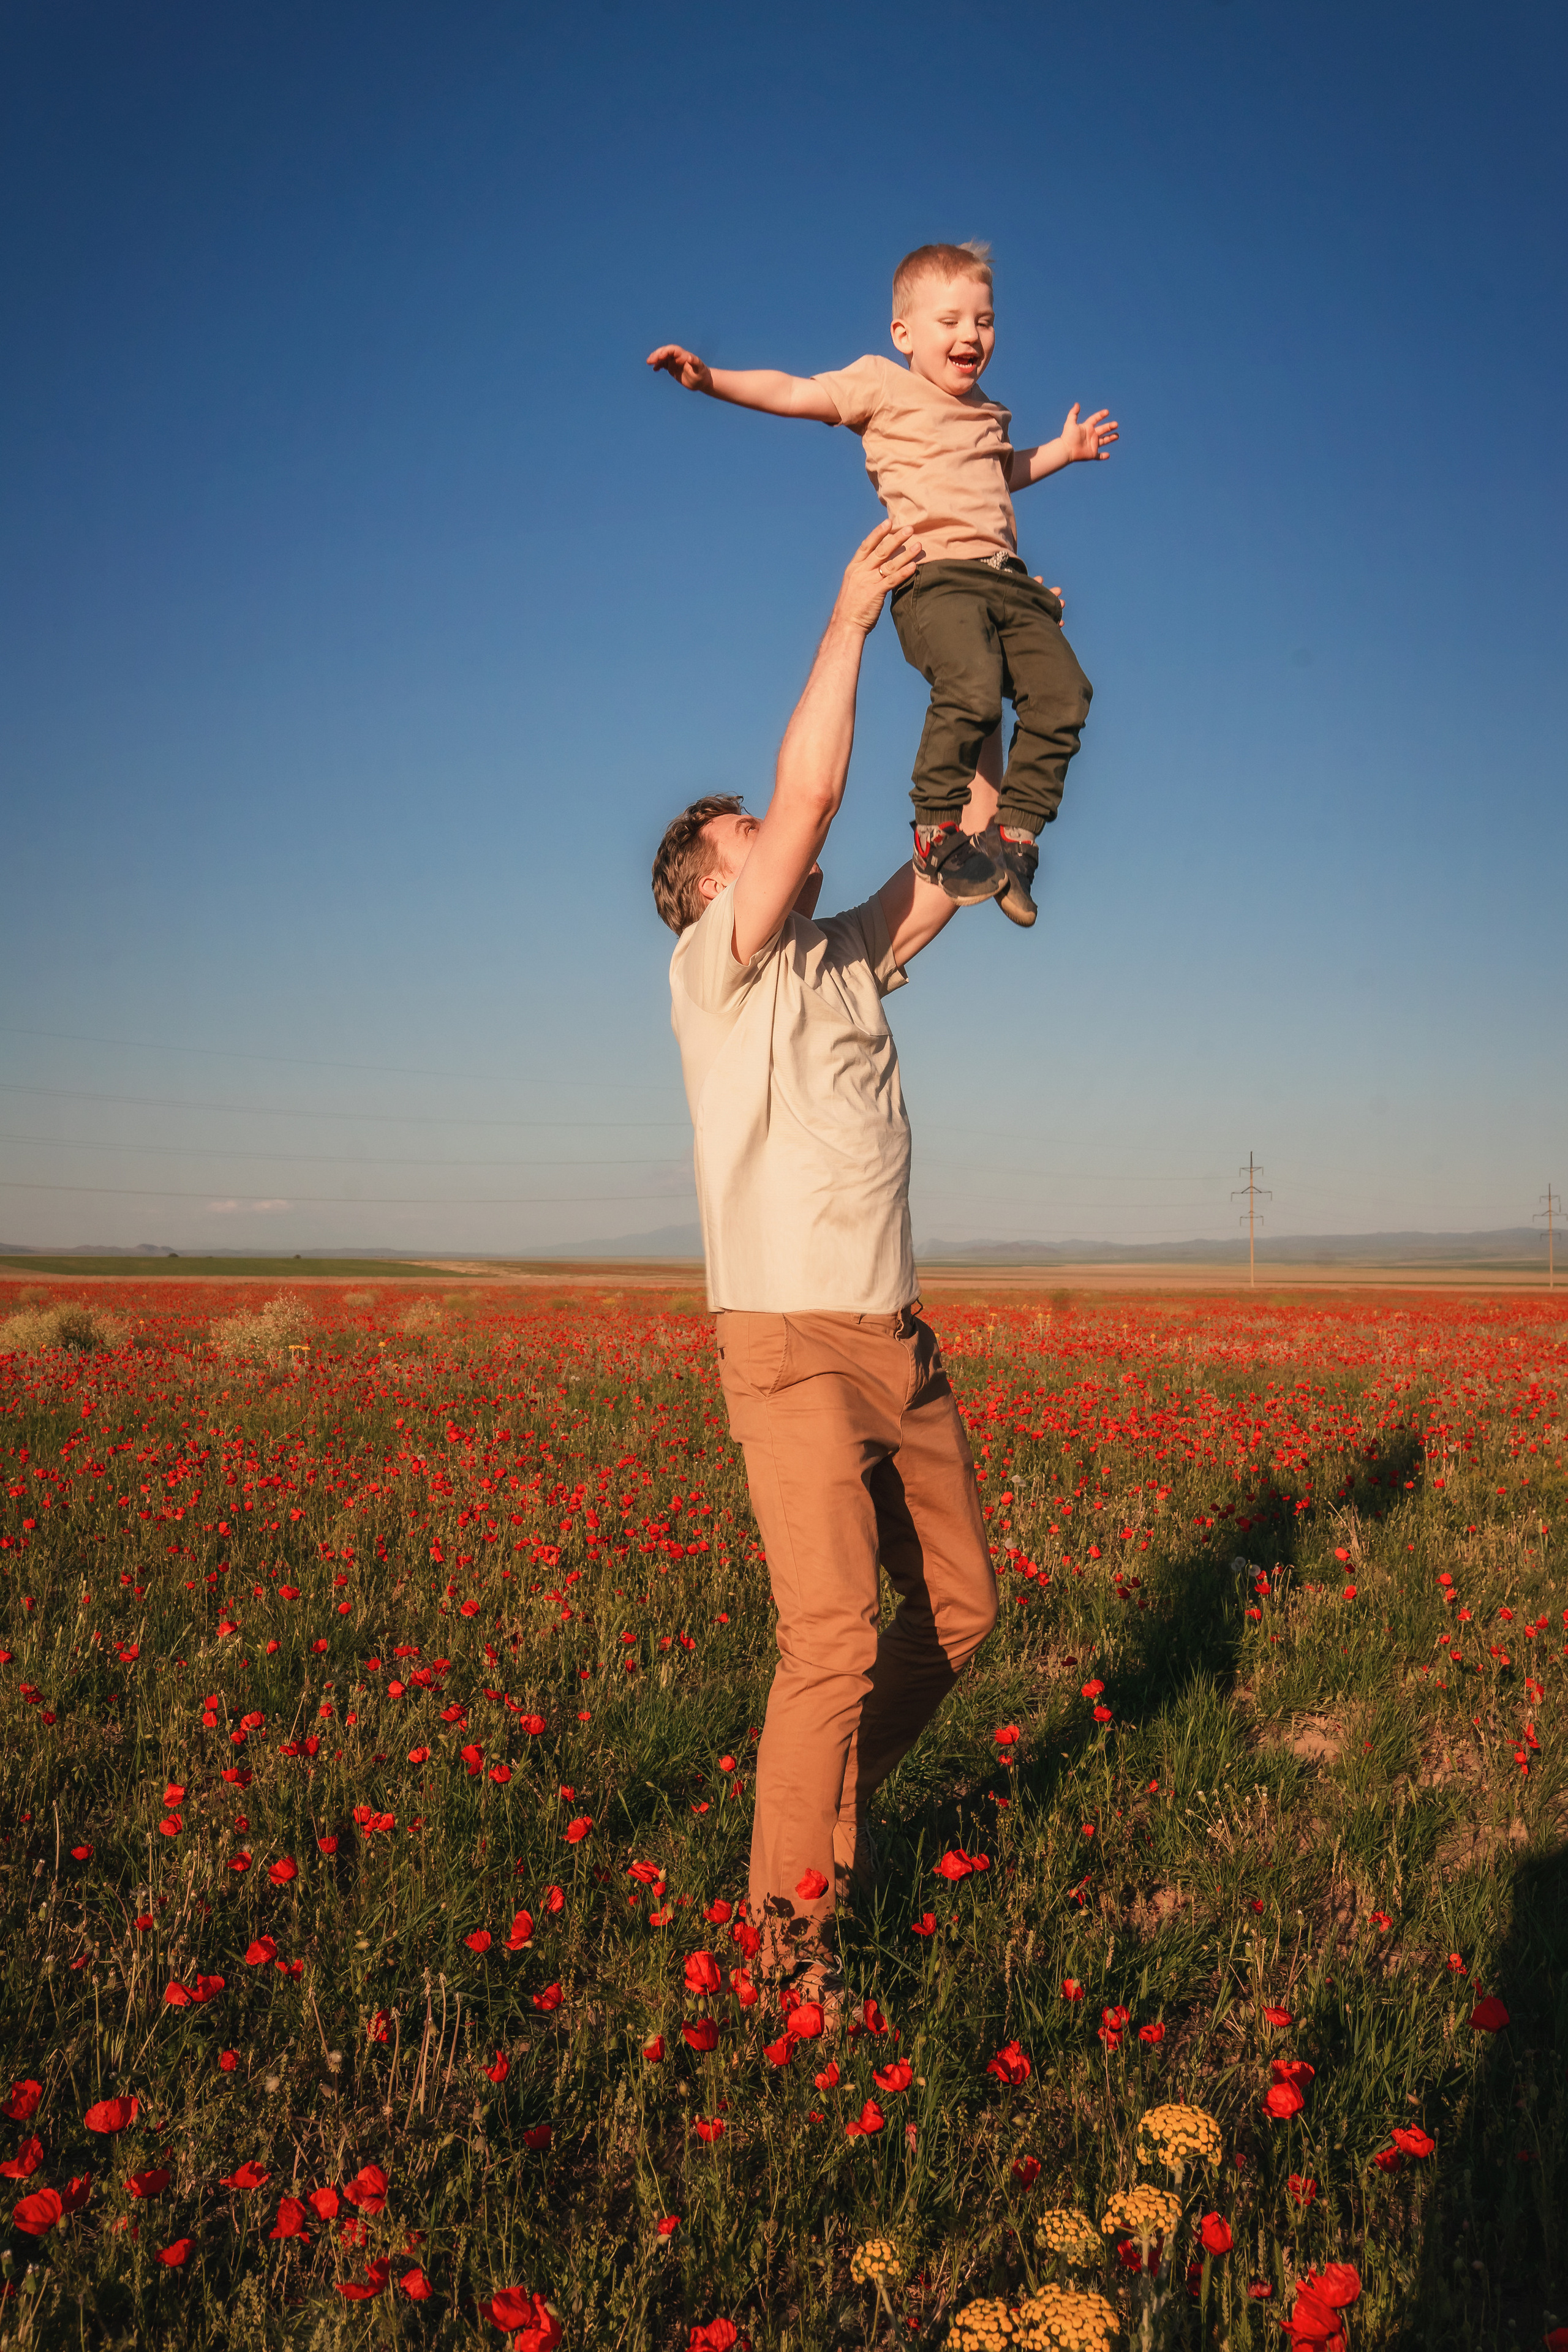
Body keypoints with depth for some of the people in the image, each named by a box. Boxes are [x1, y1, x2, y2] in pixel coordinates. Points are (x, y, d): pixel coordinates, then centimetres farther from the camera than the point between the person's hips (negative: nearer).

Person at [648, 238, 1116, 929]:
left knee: (1062, 693, -10)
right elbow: (792, 393, 2)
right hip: (935, 572, -7)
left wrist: (1060, 450, 44)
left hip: (1007, 581, 7)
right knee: (971, 688, -32)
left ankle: (1015, 833, -1)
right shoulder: (882, 385, 8)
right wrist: (710, 378, -8)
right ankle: (937, 830, -17)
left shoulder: (987, 412, 29)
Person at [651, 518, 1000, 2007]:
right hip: (791, 1344, -8)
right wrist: (850, 616, -5)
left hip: (899, 1340, 8)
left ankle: (832, 1801, 34)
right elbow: (813, 791, -14)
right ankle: (788, 1917, 5)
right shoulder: (714, 965, -3)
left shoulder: (850, 958, 18)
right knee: (831, 1641, -13)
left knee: (958, 1605, 13)